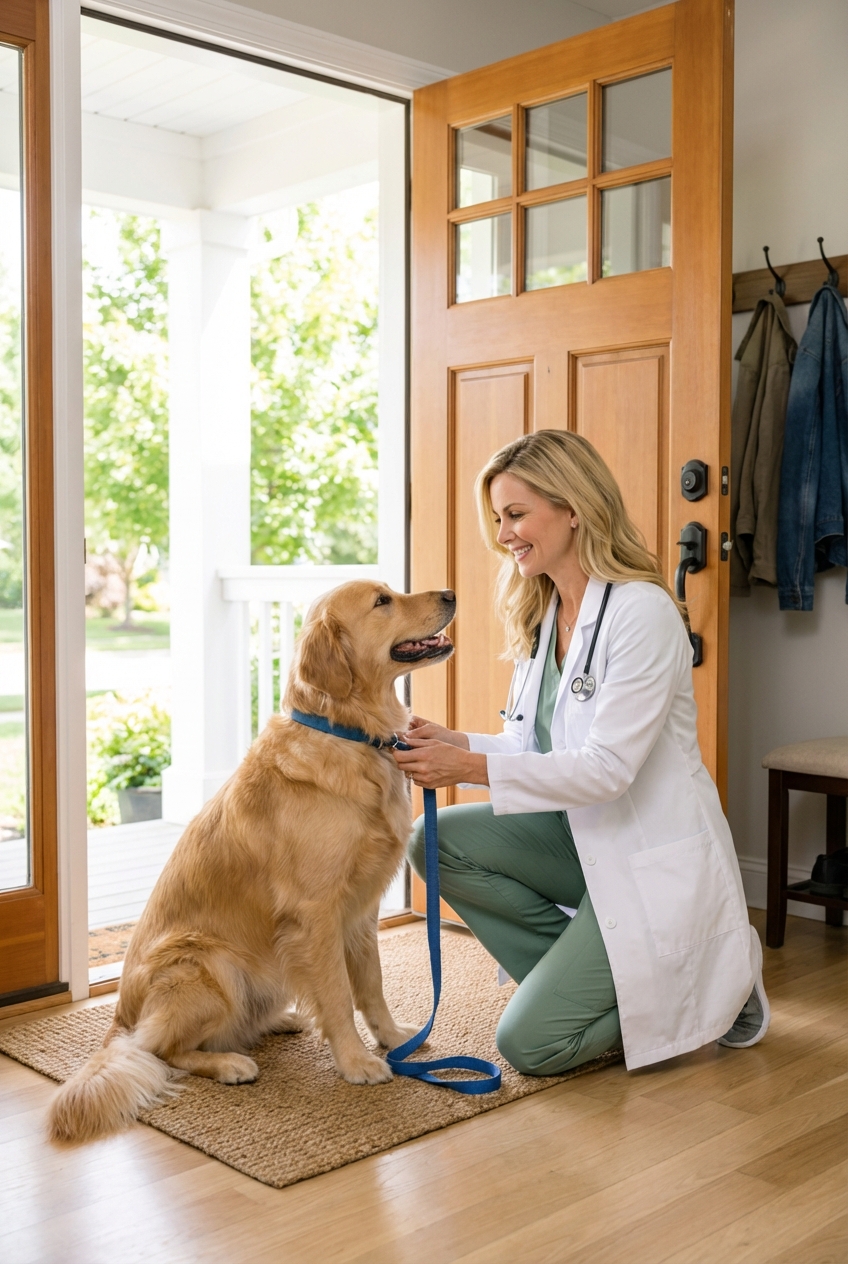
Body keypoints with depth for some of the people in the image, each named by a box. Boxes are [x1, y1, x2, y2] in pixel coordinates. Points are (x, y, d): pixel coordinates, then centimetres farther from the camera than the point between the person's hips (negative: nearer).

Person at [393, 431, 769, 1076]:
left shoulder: (643, 611, -20)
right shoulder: (539, 615, 6)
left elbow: (607, 768, -25)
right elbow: (528, 746, 8)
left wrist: (472, 766, -28)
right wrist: (453, 743, -11)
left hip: (653, 860, -8)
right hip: (583, 837, 8)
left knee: (531, 1042, -10)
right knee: (438, 840, -13)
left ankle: (714, 980, 9)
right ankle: (583, 981, 2)